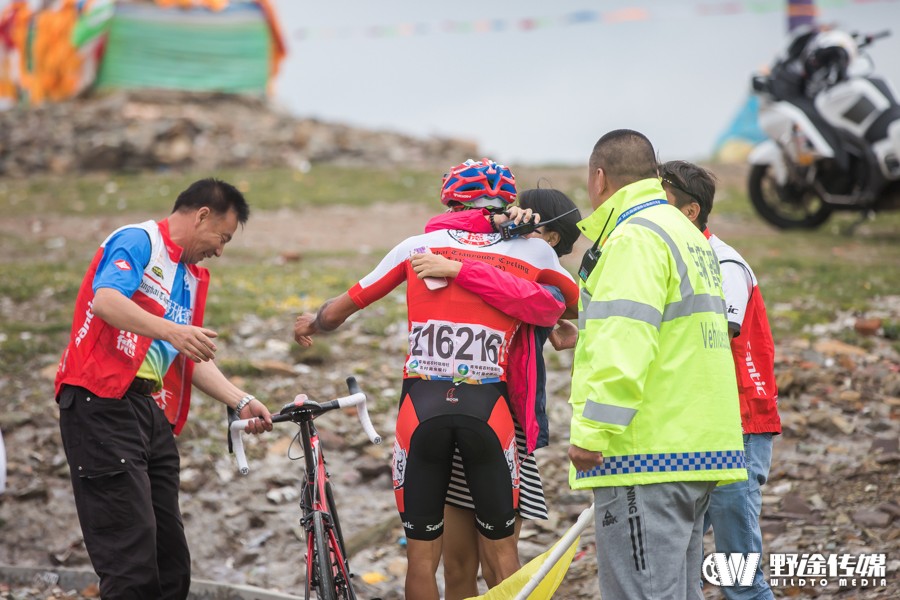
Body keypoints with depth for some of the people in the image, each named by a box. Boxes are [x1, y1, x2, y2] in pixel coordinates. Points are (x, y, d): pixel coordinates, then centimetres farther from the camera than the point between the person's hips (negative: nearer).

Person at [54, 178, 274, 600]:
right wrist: (169, 330, -34)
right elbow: (106, 300, -21)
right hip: (103, 404, -9)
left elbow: (194, 357, 22)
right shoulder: (138, 241, -3)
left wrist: (241, 402, 8)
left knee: (172, 565, 6)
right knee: (132, 564, -15)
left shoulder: (193, 279, 24)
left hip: (154, 416, 9)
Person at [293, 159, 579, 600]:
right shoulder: (533, 252, 8)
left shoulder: (419, 246, 9)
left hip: (422, 403, 0)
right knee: (501, 548, 10)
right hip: (488, 407, 0)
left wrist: (312, 324, 38)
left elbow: (346, 304, 18)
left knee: (422, 552, 8)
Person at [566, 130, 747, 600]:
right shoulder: (686, 235, 22)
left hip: (646, 456, -10)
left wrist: (590, 432, -23)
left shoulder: (634, 239, -11)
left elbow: (623, 348, -22)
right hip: (695, 450, 10)